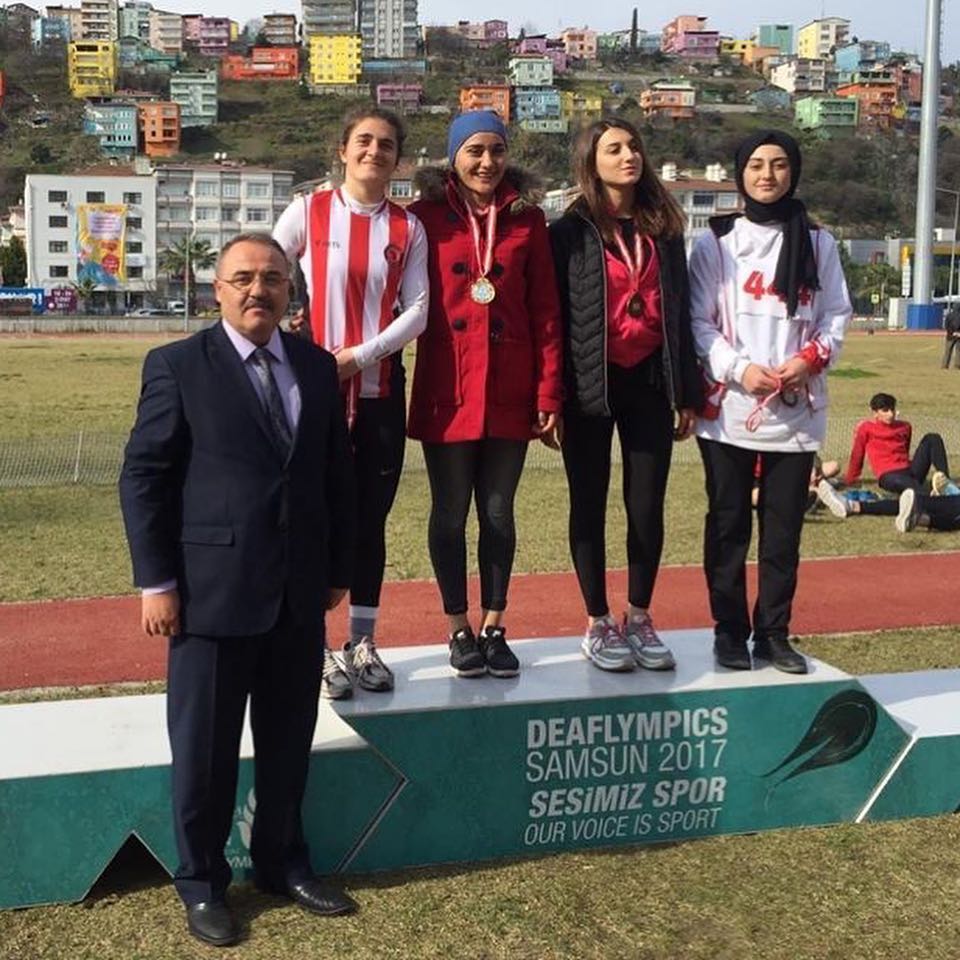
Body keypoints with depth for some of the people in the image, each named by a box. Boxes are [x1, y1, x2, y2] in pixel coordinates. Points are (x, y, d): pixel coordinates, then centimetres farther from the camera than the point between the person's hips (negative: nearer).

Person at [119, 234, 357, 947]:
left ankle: (282, 862, 34)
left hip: (300, 595, 4)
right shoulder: (178, 366, -4)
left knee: (289, 742, 15)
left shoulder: (317, 366, 9)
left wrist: (339, 568, 11)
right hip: (212, 590, -4)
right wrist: (156, 581, -10)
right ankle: (202, 882, 26)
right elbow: (143, 477, -5)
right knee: (205, 748, 8)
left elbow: (337, 475, 13)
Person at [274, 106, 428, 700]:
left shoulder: (408, 228, 6)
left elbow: (417, 312, -1)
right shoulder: (308, 213, 1)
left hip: (381, 388, 2)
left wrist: (360, 354, -12)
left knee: (372, 518, 8)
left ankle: (363, 644, 19)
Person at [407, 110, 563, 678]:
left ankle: (495, 627, 22)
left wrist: (548, 395, -2)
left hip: (509, 391, 1)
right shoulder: (427, 216, 1)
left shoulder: (527, 218, 6)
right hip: (448, 391, -1)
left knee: (499, 512, 9)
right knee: (451, 512, 8)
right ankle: (459, 629, 21)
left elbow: (545, 311, 3)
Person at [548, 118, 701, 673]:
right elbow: (554, 314, -3)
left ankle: (640, 619, 20)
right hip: (591, 385, -3)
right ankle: (598, 624, 17)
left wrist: (687, 393, 9)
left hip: (648, 381, 3)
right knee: (590, 505, 6)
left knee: (648, 507, 5)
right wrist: (553, 394, -9)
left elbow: (679, 311, 12)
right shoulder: (571, 231, -1)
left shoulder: (664, 228, 11)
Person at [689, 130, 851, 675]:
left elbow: (837, 315, 9)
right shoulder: (716, 243, 4)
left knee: (784, 527, 5)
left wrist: (809, 359, -10)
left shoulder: (818, 243, 11)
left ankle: (774, 632, 16)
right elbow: (699, 321, -1)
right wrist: (739, 368, -15)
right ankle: (730, 631, 14)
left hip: (797, 409, 2)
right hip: (729, 408, -2)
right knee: (729, 524, 4)